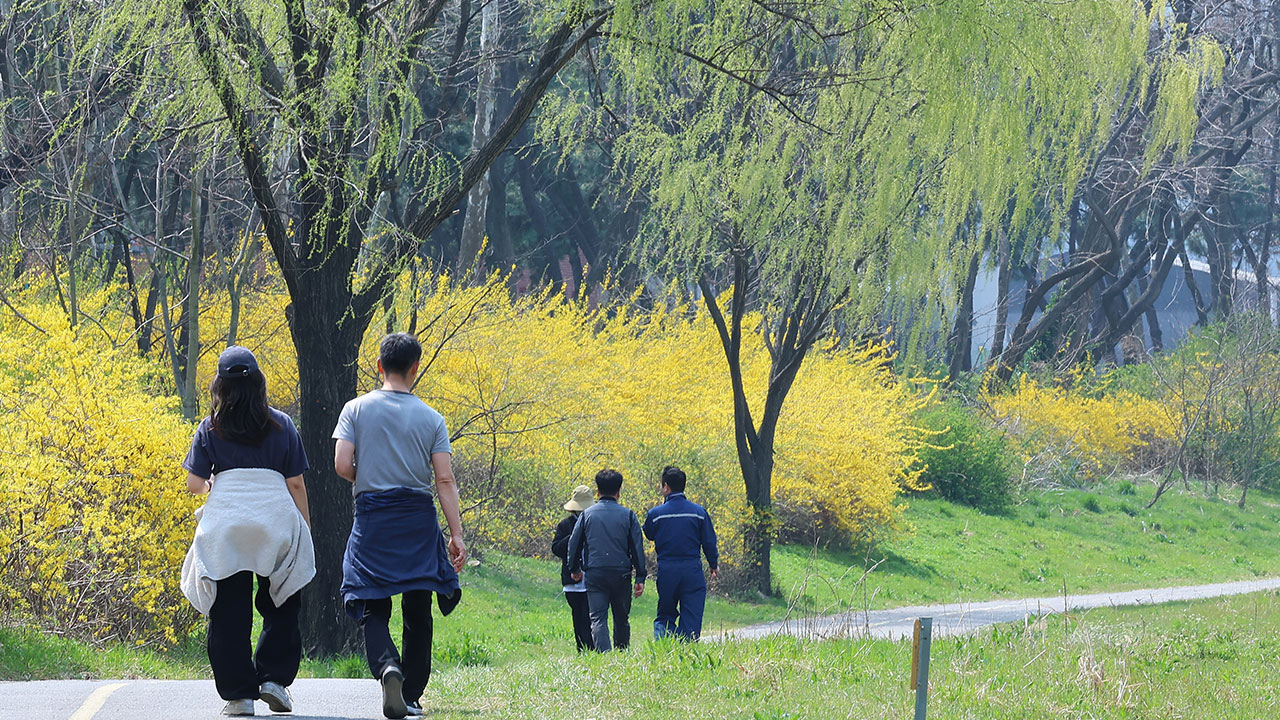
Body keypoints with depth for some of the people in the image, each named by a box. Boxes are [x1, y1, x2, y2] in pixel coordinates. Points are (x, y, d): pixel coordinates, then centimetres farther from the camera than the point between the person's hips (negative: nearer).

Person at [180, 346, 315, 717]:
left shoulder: (210, 429, 4)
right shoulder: (281, 425, 6)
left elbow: (194, 484, 1)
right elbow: (296, 483, 4)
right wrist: (305, 528, 12)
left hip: (225, 525, 0)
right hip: (277, 519, 0)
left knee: (230, 612, 4)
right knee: (281, 606, 14)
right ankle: (274, 679, 4)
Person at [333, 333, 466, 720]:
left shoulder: (356, 409, 0)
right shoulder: (431, 418, 1)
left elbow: (342, 465, -8)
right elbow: (445, 480, -4)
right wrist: (456, 535, -5)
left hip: (372, 517, -1)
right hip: (419, 520, 1)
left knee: (374, 608, 2)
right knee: (417, 613, 10)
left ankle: (387, 665, -27)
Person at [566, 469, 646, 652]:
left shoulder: (587, 514, 3)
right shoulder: (628, 515, 1)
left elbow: (574, 543, 8)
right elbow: (637, 548, -1)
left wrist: (574, 569, 23)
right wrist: (640, 578, 1)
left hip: (594, 573, 0)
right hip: (621, 573, 0)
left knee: (598, 618, -4)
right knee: (622, 619, 14)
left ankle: (603, 654, -21)